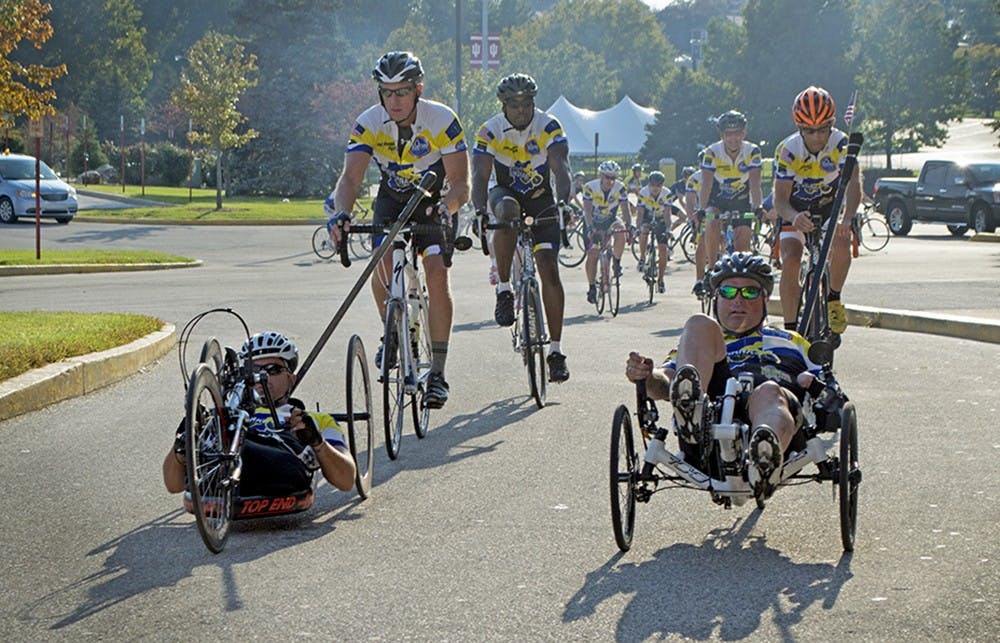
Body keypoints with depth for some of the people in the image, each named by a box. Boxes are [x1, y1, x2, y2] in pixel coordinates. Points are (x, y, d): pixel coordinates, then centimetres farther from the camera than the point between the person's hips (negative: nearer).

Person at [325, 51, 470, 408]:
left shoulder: (442, 121, -26)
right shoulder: (368, 123, -21)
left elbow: (461, 183, -27)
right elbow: (351, 177, -29)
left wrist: (446, 207, -49)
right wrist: (341, 213, -49)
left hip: (435, 202, -2)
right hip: (392, 201, 2)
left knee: (437, 274, -21)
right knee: (383, 262, -23)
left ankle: (437, 372, -17)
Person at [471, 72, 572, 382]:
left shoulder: (549, 127, -20)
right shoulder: (490, 131, -19)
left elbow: (560, 167, -32)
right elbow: (480, 175, -27)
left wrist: (563, 200, -52)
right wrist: (480, 210, -46)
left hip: (541, 199, 0)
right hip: (506, 191, 0)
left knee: (549, 269, -11)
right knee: (507, 210, -39)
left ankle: (556, 350, -4)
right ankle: (504, 289, -22)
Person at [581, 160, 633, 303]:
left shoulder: (620, 188, -19)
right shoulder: (590, 188, -25)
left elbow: (625, 208, -23)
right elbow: (587, 210, -32)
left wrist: (629, 225, -39)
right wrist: (590, 228, -47)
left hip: (610, 220, 1)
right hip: (593, 223, -1)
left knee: (621, 234, -32)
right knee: (592, 254, -8)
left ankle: (617, 262, -9)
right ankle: (592, 287, 6)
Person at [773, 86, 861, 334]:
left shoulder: (841, 143, -22)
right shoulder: (787, 150, -23)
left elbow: (853, 182, -34)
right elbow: (780, 199, -26)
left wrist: (847, 218, -54)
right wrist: (794, 217, -50)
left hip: (831, 207, 0)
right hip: (796, 212, 0)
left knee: (841, 242, -31)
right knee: (791, 261, -23)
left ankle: (834, 299, -6)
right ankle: (790, 329, -13)